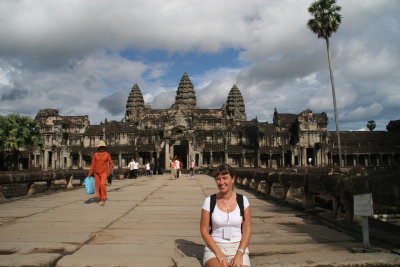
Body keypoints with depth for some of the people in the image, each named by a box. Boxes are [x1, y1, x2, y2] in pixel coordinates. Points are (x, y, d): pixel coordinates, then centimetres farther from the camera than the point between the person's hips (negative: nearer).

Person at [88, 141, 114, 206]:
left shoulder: (107, 154, -4)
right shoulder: (95, 155, 2)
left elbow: (110, 163, 2)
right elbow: (93, 164, 3)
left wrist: (109, 171, -10)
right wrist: (89, 173, 0)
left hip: (104, 172, -3)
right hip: (97, 172, 3)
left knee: (102, 184, -21)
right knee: (98, 186, 5)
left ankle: (103, 199, -11)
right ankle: (100, 199, 22)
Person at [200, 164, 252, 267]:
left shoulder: (243, 200, 1)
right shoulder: (209, 201, -2)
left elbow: (247, 230, 1)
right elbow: (204, 231, -1)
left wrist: (239, 254, -11)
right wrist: (218, 253, -12)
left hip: (238, 247, 1)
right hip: (214, 248, -1)